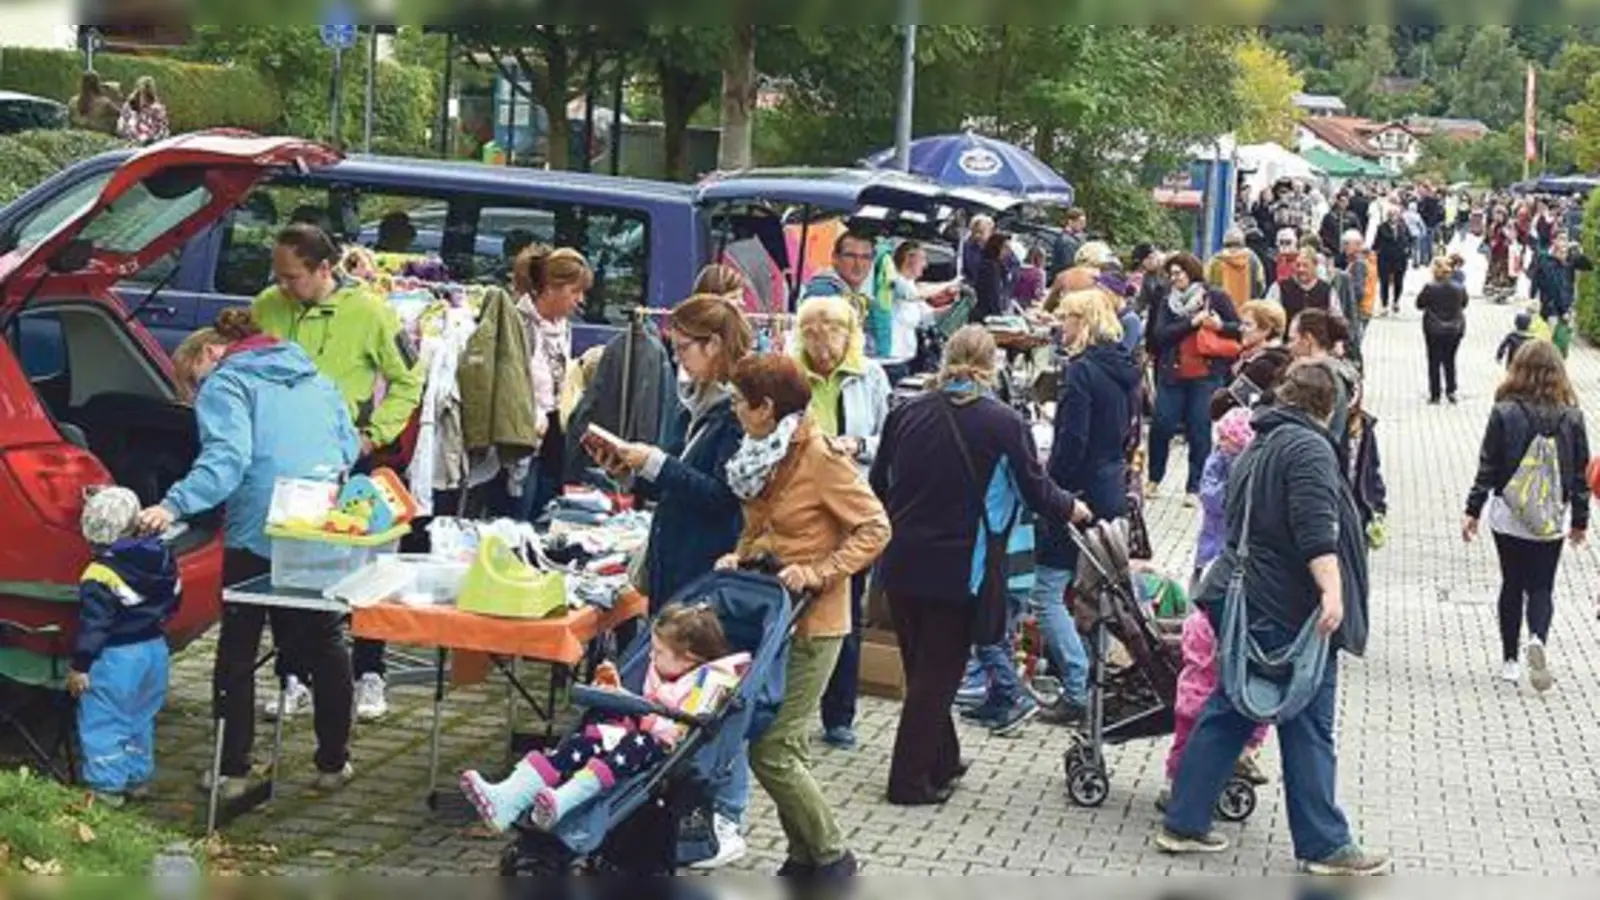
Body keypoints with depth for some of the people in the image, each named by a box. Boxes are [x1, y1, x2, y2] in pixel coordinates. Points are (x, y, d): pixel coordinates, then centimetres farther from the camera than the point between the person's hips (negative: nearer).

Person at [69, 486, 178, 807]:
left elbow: (93, 626, -19)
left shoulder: (99, 575, -20)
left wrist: (80, 666, -12)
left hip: (114, 658, -7)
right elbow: (171, 604, 11)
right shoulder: (162, 560, -2)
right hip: (154, 649, 7)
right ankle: (138, 779, 29)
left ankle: (107, 786, 8)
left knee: (102, 723, 5)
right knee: (140, 720, 21)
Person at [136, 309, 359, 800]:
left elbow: (227, 457, -20)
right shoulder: (315, 379, 19)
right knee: (325, 646, 18)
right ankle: (334, 762, 22)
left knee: (237, 653, 8)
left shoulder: (225, 384, -3)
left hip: (259, 535, -6)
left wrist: (175, 505, -30)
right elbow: (350, 447, 17)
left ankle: (232, 770, 8)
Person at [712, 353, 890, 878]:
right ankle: (804, 855, 23)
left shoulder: (821, 457, -17)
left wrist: (818, 571, -23)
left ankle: (832, 857, 5)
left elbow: (875, 529, -16)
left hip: (811, 622, -8)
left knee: (771, 750, -9)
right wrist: (740, 556, 3)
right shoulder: (760, 453, 9)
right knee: (788, 746, 12)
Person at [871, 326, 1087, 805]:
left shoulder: (906, 413, 2)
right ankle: (910, 780, 9)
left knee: (923, 667, 18)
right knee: (938, 672, 5)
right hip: (959, 567, -4)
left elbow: (879, 484, 11)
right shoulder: (1003, 423, -10)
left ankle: (941, 761, 31)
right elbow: (1035, 490, -1)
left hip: (902, 563, 4)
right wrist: (1071, 509, 19)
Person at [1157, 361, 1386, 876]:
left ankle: (1183, 824, 16)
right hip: (1292, 612, -9)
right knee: (1308, 728, -2)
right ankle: (1324, 845, 4)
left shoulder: (1259, 446, 18)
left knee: (1227, 714, 14)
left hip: (1244, 602, 9)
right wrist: (1332, 591, -32)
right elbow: (1316, 528, -25)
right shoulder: (1309, 448, -12)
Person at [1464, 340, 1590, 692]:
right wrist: (1580, 520, 11)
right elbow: (1581, 473, 1)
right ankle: (1538, 638, -20)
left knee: (1512, 585, 13)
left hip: (1509, 517, -1)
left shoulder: (1504, 413, -10)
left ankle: (1510, 660, 17)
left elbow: (1487, 468, -7)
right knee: (1541, 587, 8)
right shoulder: (1571, 417, -4)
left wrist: (1473, 511, 1)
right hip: (1552, 519, 1)